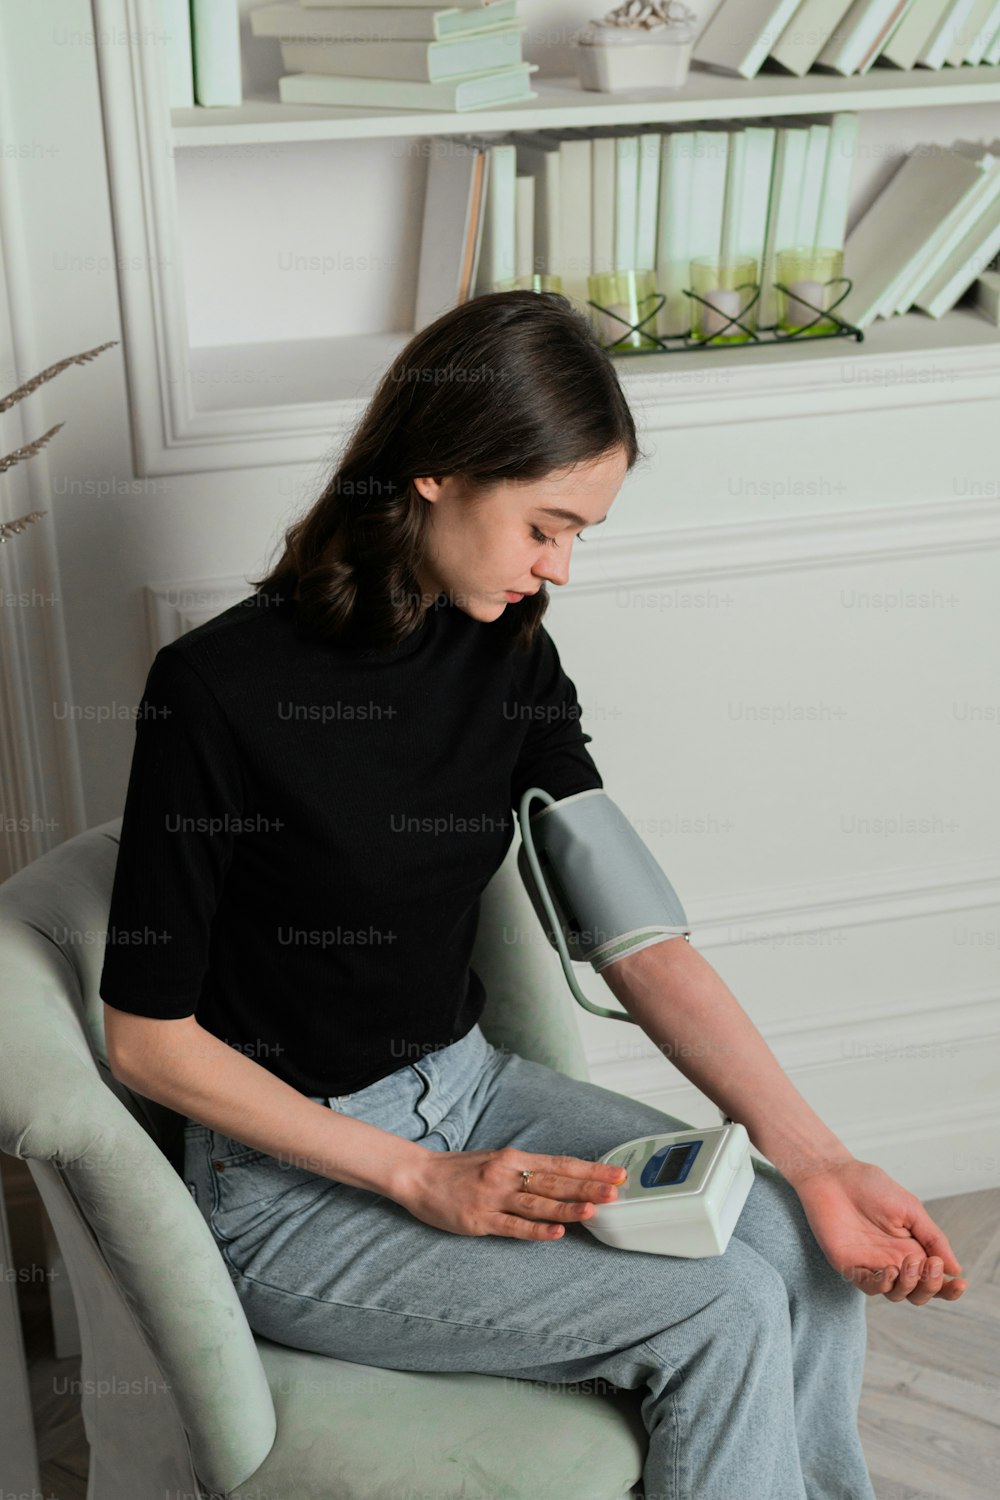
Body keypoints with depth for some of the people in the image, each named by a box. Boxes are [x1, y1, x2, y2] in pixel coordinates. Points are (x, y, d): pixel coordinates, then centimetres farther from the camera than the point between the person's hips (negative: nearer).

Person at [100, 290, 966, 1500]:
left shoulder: (509, 654, -2)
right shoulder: (219, 691, -20)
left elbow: (636, 936, -5)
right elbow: (148, 1038, -15)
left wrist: (815, 1158, -16)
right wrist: (421, 1180, -18)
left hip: (468, 1087, 6)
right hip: (291, 1186, -6)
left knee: (797, 1242, -12)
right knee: (722, 1315, -18)